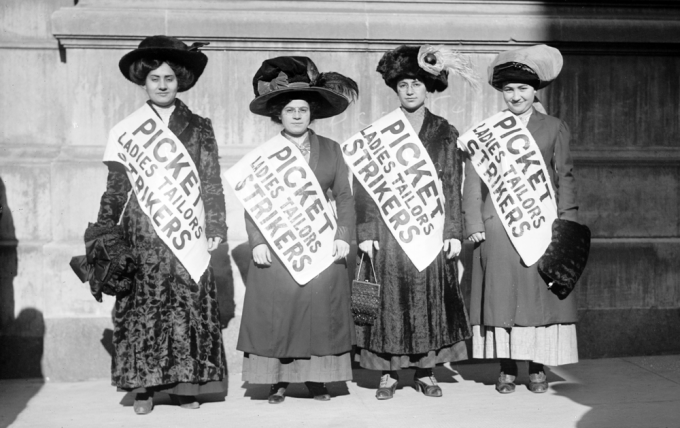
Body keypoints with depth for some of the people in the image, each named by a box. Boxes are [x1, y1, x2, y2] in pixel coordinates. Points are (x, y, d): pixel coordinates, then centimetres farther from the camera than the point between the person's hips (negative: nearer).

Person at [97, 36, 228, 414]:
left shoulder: (199, 128, 7)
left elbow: (212, 182, 5)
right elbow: (115, 186, 9)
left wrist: (215, 227, -3)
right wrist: (105, 232, 3)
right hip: (142, 234, 1)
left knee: (189, 305, 0)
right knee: (142, 308, 0)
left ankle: (186, 383, 9)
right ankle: (143, 385, 8)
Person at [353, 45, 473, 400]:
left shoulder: (444, 133, 8)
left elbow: (452, 187, 6)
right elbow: (364, 185, 1)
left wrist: (453, 232, -2)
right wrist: (366, 232, -6)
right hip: (388, 227, -1)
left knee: (431, 297, 4)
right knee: (389, 300, 1)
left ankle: (425, 371, 15)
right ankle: (388, 373, 10)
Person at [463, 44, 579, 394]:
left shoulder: (555, 129, 10)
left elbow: (565, 178, 8)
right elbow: (473, 181, 7)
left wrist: (567, 222, -1)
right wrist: (474, 225, -2)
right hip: (497, 228, 0)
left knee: (539, 294, 1)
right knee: (500, 296, 0)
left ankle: (538, 368, 11)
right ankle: (507, 368, 9)